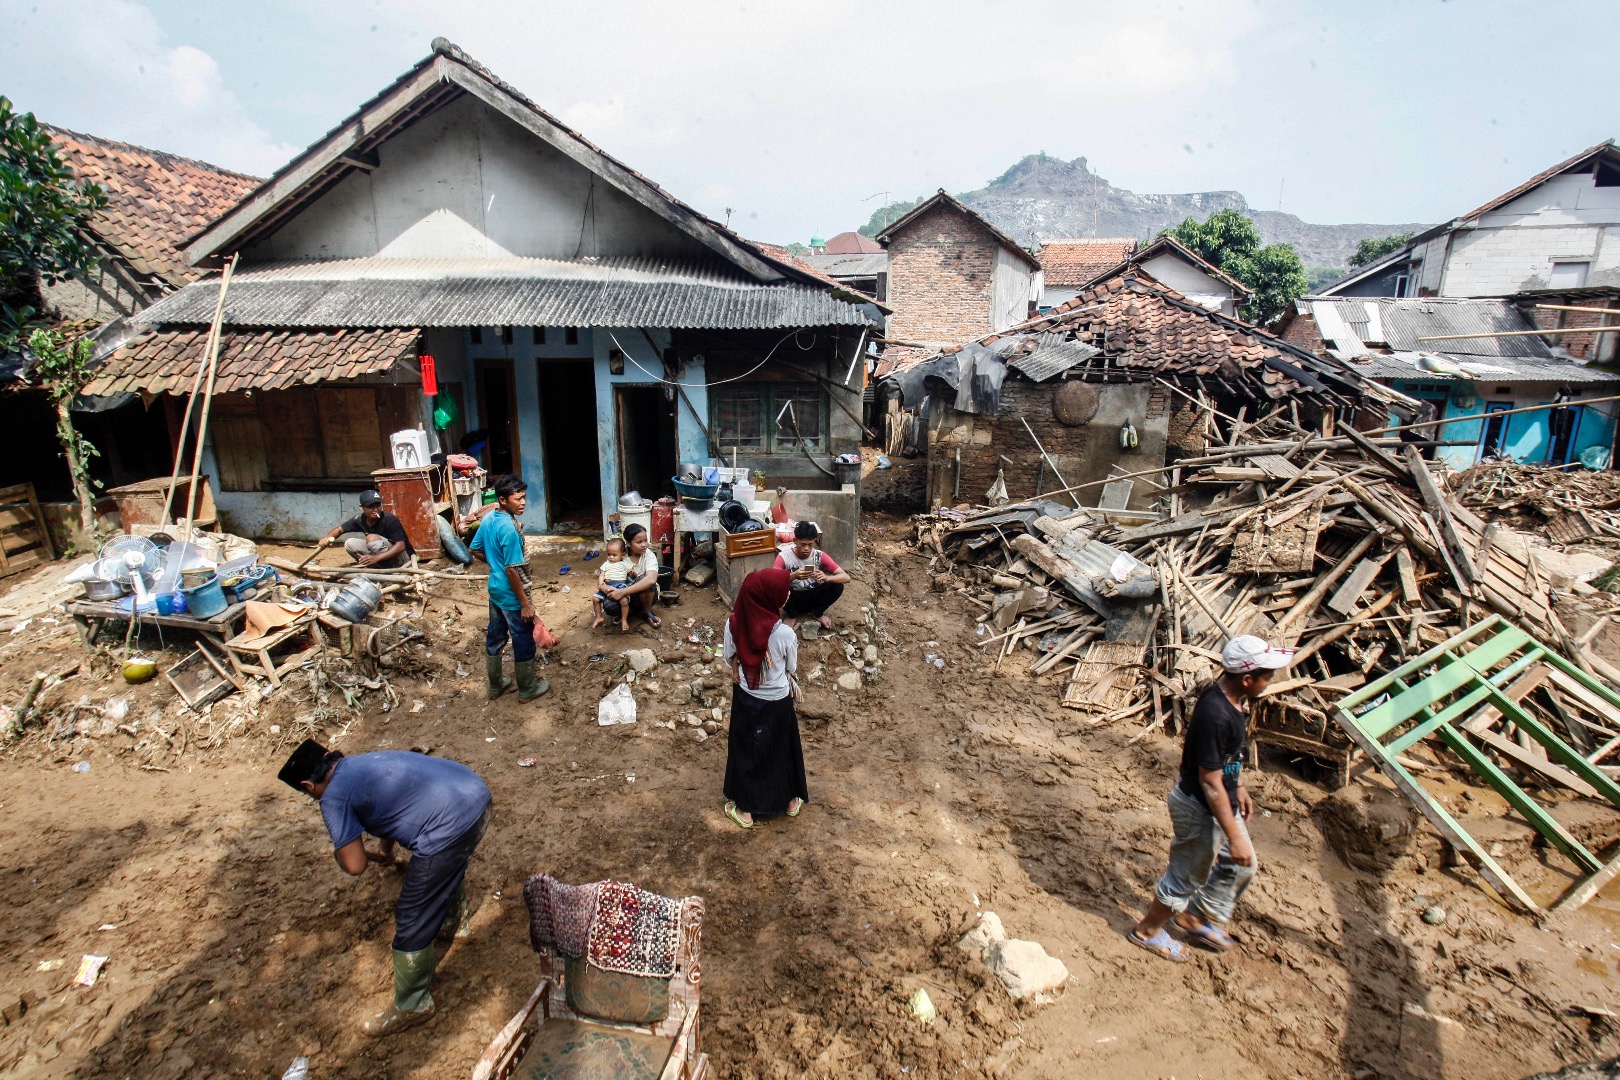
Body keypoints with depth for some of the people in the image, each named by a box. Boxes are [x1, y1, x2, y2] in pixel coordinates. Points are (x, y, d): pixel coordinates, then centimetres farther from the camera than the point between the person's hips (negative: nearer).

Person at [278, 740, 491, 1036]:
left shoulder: (333, 797, -1)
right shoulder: (366, 761, 22)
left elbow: (354, 866, -5)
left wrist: (355, 853, 19)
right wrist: (386, 849, 58)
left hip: (450, 828, -9)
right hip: (478, 793, 9)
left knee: (412, 923, 12)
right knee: (450, 868, 40)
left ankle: (411, 1007, 32)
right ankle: (450, 926, 65)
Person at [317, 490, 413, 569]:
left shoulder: (390, 520, -22)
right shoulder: (360, 519, -3)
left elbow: (401, 546, -28)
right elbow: (340, 529, 12)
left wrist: (377, 557, -39)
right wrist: (327, 538, -10)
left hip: (403, 556, -7)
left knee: (372, 538, -25)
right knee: (350, 543, -2)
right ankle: (380, 568, -9)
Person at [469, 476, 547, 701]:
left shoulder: (488, 518, 0)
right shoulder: (509, 529, -27)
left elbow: (475, 550, 12)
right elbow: (512, 570, -26)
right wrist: (525, 603, -20)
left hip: (495, 589, 9)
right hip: (511, 594, -9)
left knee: (495, 637, 20)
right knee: (524, 641, 8)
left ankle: (495, 686, 35)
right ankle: (527, 689, 23)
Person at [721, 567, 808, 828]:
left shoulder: (733, 624, -20)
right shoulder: (784, 632, -29)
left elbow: (729, 658, -4)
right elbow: (792, 667, -11)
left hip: (745, 698, 2)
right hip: (777, 701, -2)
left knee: (745, 749, 22)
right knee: (781, 749, 22)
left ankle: (744, 808, 37)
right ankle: (790, 800, 43)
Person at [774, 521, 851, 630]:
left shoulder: (819, 556, -14)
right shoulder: (784, 557, -17)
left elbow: (846, 577, -18)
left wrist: (826, 578, -39)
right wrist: (793, 576, -44)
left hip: (814, 597, 1)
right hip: (794, 599, -1)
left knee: (837, 586, -24)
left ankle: (817, 613, 3)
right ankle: (792, 616, -1)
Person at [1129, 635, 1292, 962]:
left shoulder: (1232, 697, -5)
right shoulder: (1215, 715, -35)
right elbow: (1210, 784, -29)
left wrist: (1239, 787, 21)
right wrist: (1234, 836, -24)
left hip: (1222, 800, 9)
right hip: (1200, 808, -9)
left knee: (1242, 867, 25)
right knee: (1187, 876, 11)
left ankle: (1195, 918, 44)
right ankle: (1148, 930, 34)